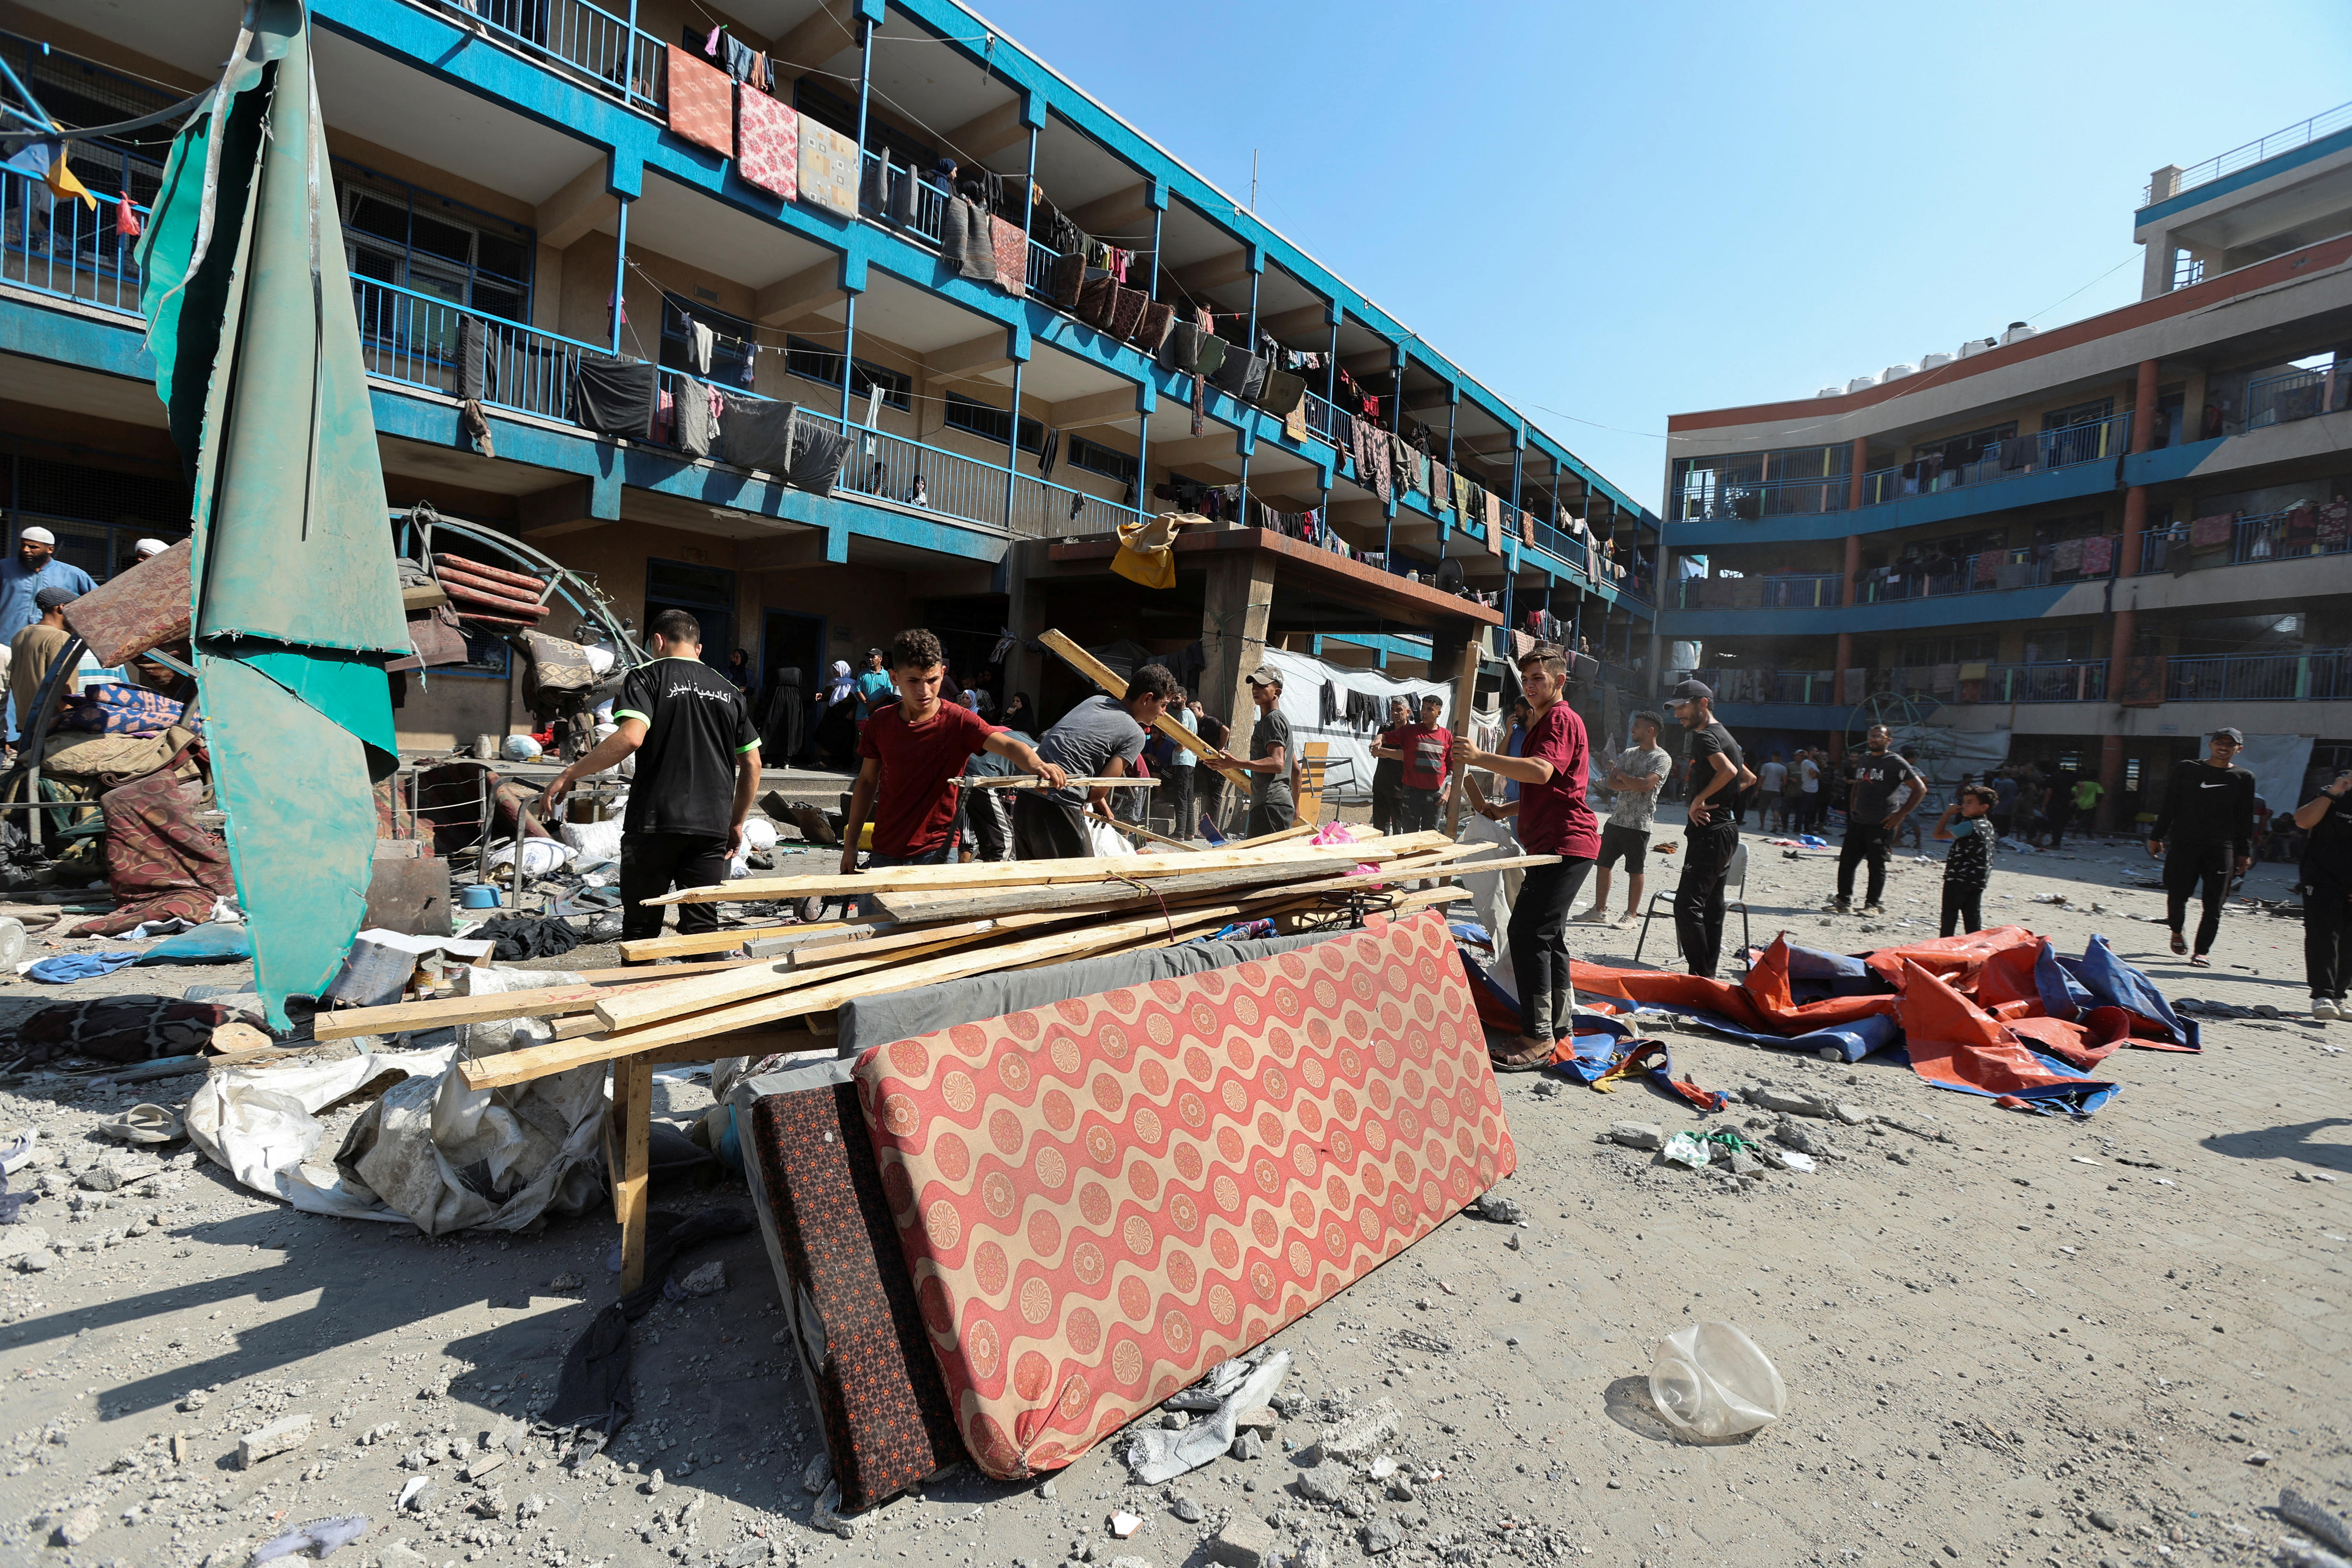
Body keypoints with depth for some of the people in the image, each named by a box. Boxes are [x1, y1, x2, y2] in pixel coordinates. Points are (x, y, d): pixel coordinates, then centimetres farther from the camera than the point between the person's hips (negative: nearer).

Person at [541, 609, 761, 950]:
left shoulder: (647, 677, 0)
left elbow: (631, 737, -17)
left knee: (640, 928, 9)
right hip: (711, 827, 4)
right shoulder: (728, 691, 14)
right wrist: (736, 824, 22)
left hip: (655, 822, -3)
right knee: (702, 928, 7)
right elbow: (752, 763, 14)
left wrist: (570, 774, -8)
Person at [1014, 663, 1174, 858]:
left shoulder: (1095, 701, 18)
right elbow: (1099, 791, -9)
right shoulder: (1135, 735, -5)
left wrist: (1102, 805, 24)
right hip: (1059, 811, -8)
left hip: (1024, 801, 9)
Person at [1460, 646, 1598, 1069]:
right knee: (1547, 934, 16)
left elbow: (1542, 771, -28)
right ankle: (1560, 1021, 27)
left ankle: (1537, 1038, -17)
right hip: (1553, 843, 11)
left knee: (1527, 932, -18)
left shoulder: (1560, 719, -9)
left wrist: (1482, 759, -32)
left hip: (1564, 843, -11)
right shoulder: (1544, 722, 25)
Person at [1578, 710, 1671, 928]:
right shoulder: (1629, 753, 13)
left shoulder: (1662, 759, -7)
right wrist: (1634, 785, -12)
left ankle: (1632, 914, 12)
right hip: (1616, 819, 7)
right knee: (1603, 865, 9)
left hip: (1639, 824, -7)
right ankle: (1599, 911, 18)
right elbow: (1611, 783, 6)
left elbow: (1646, 784, -22)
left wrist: (1621, 775, -7)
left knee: (1635, 871, 2)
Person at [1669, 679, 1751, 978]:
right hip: (1726, 828, 11)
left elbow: (1727, 770, -30)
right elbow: (1749, 778, 29)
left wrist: (1699, 800, -19)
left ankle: (1701, 977, -14)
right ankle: (1709, 976, 19)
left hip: (1711, 832, -11)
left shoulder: (1704, 736, -12)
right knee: (1712, 906, 13)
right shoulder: (1724, 735, 19)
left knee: (1688, 905, -14)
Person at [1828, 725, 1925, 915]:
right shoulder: (1862, 760, 14)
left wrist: (1900, 815, -10)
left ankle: (1873, 905, 8)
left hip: (1882, 824, -6)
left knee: (1877, 865, -1)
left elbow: (1920, 789, -7)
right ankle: (1844, 901, 12)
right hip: (1858, 821, 6)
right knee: (1846, 861, 4)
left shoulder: (1896, 762, -6)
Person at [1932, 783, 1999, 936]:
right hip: (1978, 881, 8)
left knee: (1950, 916, 1)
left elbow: (1939, 834, -16)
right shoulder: (1988, 826, 12)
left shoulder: (1970, 826, -16)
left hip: (1959, 879, -8)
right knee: (1973, 917, 8)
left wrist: (1948, 813, -8)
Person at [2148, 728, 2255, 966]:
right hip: (2183, 843, 0)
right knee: (2177, 895, 0)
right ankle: (2177, 931, 28)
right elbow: (2169, 806, 8)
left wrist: (2244, 852, 6)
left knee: (2214, 904, -3)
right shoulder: (2186, 769, 5)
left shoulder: (2243, 778, 7)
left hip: (2221, 848, 1)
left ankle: (2201, 951, 4)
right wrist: (2156, 837, 6)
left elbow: (2245, 820, 9)